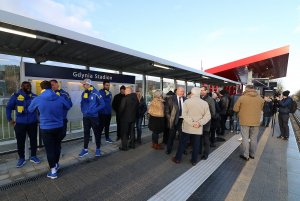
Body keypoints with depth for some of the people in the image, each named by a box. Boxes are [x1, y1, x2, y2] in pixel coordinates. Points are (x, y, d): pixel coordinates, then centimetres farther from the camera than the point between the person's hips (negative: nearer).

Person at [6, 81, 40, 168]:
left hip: (33, 123, 1)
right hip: (20, 123, -1)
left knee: (33, 140, 10)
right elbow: (8, 108, 3)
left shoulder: (34, 96, 0)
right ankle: (21, 158, 26)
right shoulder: (16, 96, -2)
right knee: (20, 141, 8)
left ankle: (33, 156, 27)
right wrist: (9, 119, 0)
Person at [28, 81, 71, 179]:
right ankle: (56, 164, 41)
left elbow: (30, 110, 10)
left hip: (46, 128, -2)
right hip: (59, 127, 3)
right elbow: (68, 107, 11)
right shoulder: (60, 98, -7)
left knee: (50, 149, 9)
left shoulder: (37, 99, -10)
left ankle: (53, 171, 17)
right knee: (57, 146, 21)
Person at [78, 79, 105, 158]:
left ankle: (98, 149, 24)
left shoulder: (96, 93, -13)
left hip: (94, 117, -5)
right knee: (86, 133, 14)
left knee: (97, 133, 8)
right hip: (85, 117, 5)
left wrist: (94, 111, -18)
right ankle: (85, 149, 28)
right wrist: (83, 110, -5)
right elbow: (82, 103, 13)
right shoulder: (84, 93, 3)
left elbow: (102, 104, -13)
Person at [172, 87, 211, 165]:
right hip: (198, 128, 2)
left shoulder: (187, 101, -8)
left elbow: (184, 114, -16)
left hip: (187, 127, -1)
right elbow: (208, 116, -6)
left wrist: (192, 123, -17)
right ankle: (194, 160, 24)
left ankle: (177, 158, 22)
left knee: (182, 143, 11)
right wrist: (199, 123, -14)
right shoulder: (205, 103, -1)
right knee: (196, 144, 12)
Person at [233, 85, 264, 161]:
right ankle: (252, 154, 27)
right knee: (254, 139, 14)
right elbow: (261, 109, 14)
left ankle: (246, 155, 11)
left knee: (245, 139, 5)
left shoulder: (242, 98, -11)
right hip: (256, 122, 4)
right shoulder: (260, 98, 2)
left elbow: (235, 109, -6)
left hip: (245, 121, -4)